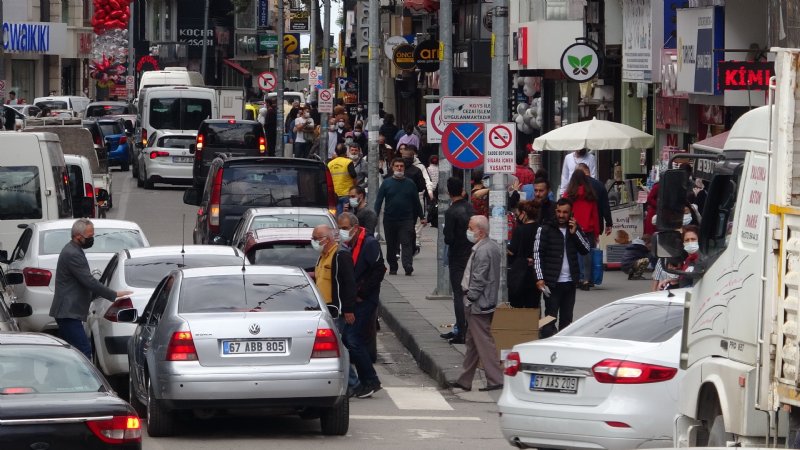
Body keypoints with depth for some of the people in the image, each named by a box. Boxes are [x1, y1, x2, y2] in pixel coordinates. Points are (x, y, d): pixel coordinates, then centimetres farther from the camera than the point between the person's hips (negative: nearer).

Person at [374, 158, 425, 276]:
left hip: (406, 219, -1)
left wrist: (421, 217, 12)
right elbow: (379, 201, 2)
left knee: (406, 243, -13)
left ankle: (408, 266, -23)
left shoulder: (410, 184, 6)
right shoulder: (386, 183, 5)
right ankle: (393, 268, 20)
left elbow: (416, 202, 11)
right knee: (391, 245, 9)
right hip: (390, 219, 1)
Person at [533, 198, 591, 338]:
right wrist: (539, 278, -16)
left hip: (570, 282, 5)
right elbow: (537, 254, -7)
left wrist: (575, 233, -8)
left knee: (567, 319, 9)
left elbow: (586, 249, 4)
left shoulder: (575, 228, 11)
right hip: (552, 283, -5)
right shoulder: (545, 229, -3)